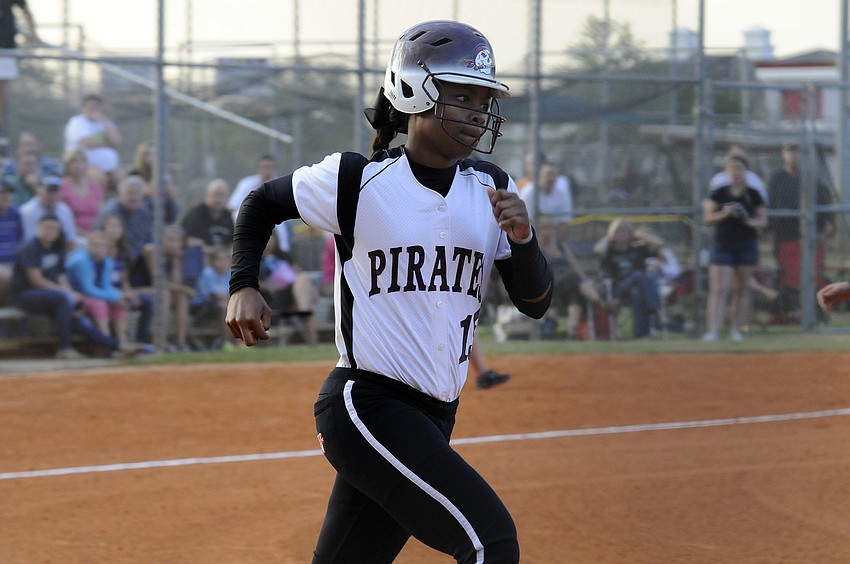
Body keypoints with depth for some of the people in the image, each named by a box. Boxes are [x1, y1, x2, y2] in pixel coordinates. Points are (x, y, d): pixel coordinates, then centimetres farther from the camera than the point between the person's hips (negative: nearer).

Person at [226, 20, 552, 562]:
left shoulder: (491, 188, 7)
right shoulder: (356, 180, -7)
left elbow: (535, 303, 5)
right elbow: (262, 204, 10)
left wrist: (522, 239, -14)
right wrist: (244, 287, -4)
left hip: (433, 417, 6)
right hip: (365, 407, -6)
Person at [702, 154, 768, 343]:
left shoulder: (753, 195, 3)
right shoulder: (718, 194, 2)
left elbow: (763, 220, 5)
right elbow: (707, 218, 1)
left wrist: (750, 221, -15)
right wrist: (723, 214, -16)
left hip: (747, 245, 1)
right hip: (723, 245, -1)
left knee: (742, 289, 5)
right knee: (719, 289, -10)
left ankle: (736, 329, 13)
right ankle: (712, 330, -15)